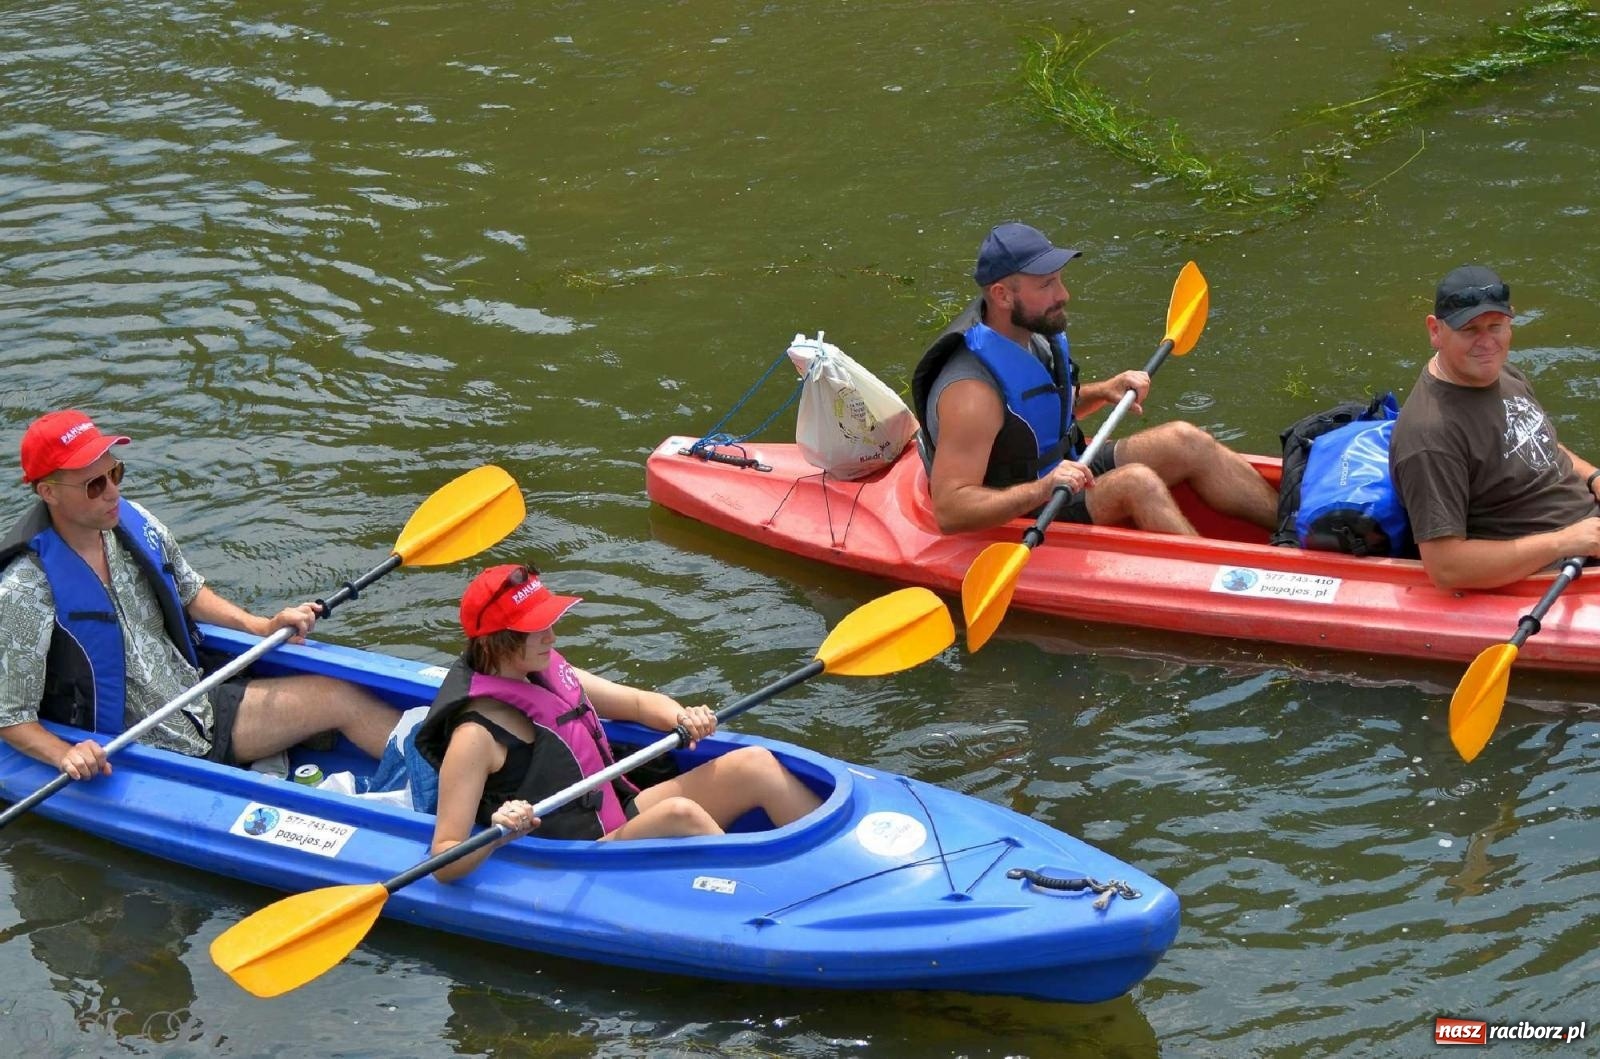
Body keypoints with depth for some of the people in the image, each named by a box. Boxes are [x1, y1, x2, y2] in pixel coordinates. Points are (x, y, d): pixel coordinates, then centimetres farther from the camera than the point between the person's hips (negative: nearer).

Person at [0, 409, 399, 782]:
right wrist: (65, 755, -34)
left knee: (342, 698, 1)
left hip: (201, 708, 7)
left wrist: (262, 627, 5)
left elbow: (189, 593, 18)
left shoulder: (135, 524, -2)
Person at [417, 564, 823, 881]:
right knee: (679, 813, -34)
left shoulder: (550, 673, 6)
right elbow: (444, 863, -20)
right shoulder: (476, 736, -17)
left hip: (624, 817, 9)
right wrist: (495, 836, -40)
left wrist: (682, 718, -2)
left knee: (753, 764, -5)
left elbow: (638, 703, 21)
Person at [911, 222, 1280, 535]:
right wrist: (1041, 490, -45)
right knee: (1135, 482, -28)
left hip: (1059, 474, 10)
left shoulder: (1032, 335, 0)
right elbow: (948, 511, -35)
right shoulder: (971, 391, -30)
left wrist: (1103, 392, 5)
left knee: (1185, 441, -1)